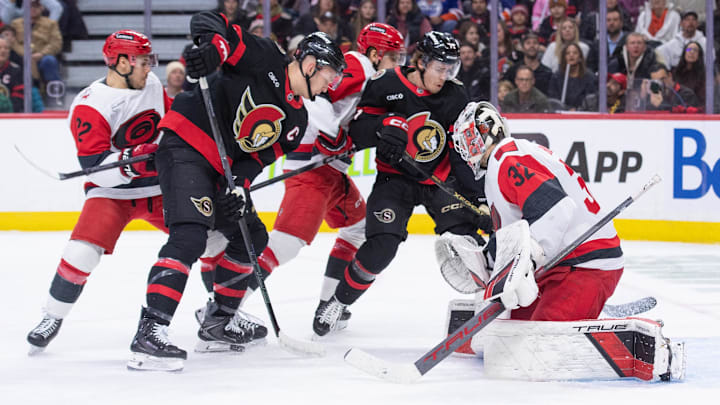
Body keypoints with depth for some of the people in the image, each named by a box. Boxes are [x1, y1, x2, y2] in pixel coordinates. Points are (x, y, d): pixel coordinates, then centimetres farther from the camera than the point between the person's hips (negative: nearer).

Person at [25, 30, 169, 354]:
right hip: (110, 191, -5)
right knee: (82, 252, -22)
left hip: (158, 187, 5)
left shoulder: (152, 85, 1)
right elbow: (94, 166, -25)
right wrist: (133, 160, -37)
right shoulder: (90, 105, -18)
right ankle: (52, 317, -1)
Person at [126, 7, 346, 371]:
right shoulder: (264, 60, -9)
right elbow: (208, 21, -14)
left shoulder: (296, 119, 12)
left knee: (251, 237, 16)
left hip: (222, 169, 10)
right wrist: (214, 47, -35)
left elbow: (259, 156, 4)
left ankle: (216, 325, 27)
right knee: (190, 235, -25)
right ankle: (149, 334, -32)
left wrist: (238, 187, -14)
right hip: (185, 147, -10)